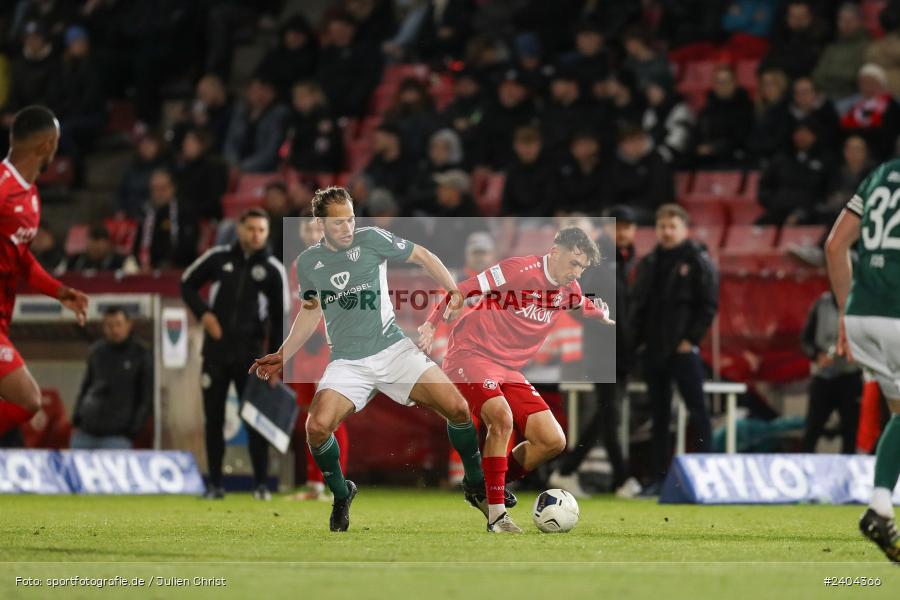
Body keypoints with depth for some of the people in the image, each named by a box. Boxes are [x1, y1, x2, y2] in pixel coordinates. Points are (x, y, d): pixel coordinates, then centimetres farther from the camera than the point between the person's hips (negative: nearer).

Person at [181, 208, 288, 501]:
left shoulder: (273, 270, -1)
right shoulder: (219, 257, 3)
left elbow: (280, 319, 0)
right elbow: (187, 284, 15)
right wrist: (203, 312, -3)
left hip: (250, 354, -2)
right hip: (215, 352, 2)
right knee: (213, 418, 4)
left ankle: (261, 484, 1)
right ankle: (214, 484, 10)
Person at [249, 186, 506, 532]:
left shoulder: (371, 240, -5)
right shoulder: (308, 262, 3)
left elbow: (423, 257, 5)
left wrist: (455, 294, -6)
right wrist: (281, 357, 13)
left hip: (393, 349, -1)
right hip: (348, 362, 1)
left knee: (457, 408, -14)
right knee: (317, 427, -24)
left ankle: (476, 486, 11)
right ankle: (341, 496, 5)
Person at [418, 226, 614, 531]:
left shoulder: (568, 289, 7)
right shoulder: (519, 270, -17)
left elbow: (581, 303, 35)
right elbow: (462, 291, -16)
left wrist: (600, 314, 21)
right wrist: (430, 325, -21)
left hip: (509, 369, 8)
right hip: (471, 355, -8)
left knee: (553, 441, -2)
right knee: (502, 417, -33)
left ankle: (484, 488, 14)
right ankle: (495, 512, -26)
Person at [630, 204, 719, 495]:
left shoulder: (698, 262, -2)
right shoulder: (648, 264, 14)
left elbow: (709, 305, -6)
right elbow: (637, 304, 17)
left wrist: (691, 339, -12)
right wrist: (636, 338, 4)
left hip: (683, 350, -6)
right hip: (653, 350, 6)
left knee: (698, 413, -5)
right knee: (659, 416, 8)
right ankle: (659, 476, 11)